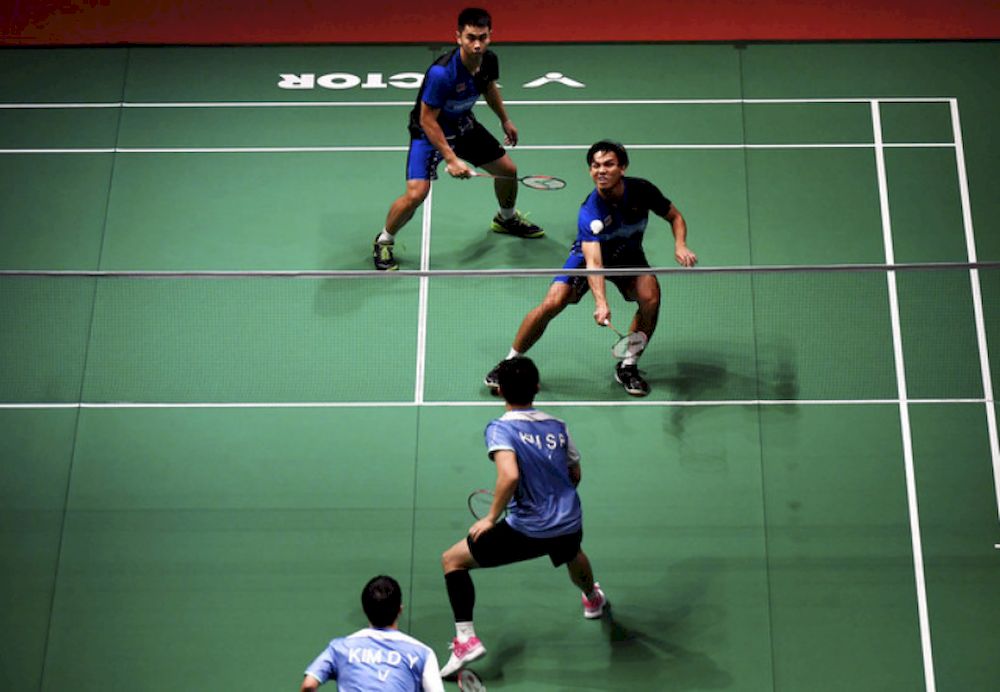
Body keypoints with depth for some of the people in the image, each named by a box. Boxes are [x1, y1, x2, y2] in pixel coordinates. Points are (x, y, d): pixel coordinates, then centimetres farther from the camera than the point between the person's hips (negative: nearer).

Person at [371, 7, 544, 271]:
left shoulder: (489, 60, -13)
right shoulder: (441, 73, -36)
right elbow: (427, 121, -28)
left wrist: (505, 120, 23)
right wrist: (451, 159, -30)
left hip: (463, 124, 7)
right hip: (430, 131, -7)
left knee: (508, 170, 14)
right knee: (416, 193, -22)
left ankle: (507, 218, 47)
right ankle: (383, 242, 5)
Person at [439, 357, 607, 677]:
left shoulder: (500, 428, -12)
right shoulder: (557, 426, 6)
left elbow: (510, 475, -29)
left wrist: (491, 517, -17)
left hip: (527, 531, -6)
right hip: (570, 526, 6)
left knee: (452, 560, 10)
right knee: (572, 552, 44)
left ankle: (466, 639, 0)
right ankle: (593, 599, 72)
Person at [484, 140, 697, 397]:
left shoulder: (642, 190, -22)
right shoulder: (590, 212, -33)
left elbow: (675, 217, -3)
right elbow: (593, 262, -43)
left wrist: (680, 245, -23)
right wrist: (601, 303, -58)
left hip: (628, 256, 3)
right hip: (588, 256, -3)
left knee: (650, 297, -27)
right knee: (551, 304, -21)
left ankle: (628, 366, -8)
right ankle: (510, 362, 0)